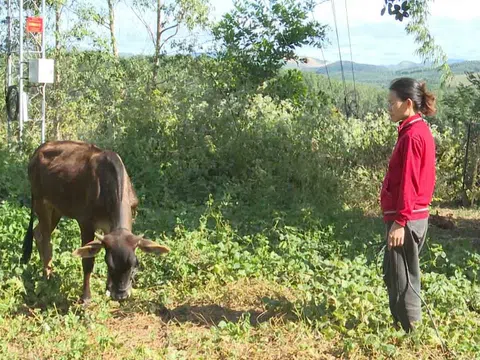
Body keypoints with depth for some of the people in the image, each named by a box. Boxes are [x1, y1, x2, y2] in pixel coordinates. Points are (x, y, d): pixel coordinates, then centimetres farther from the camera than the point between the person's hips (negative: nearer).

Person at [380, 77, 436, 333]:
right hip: (415, 216, 10)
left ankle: (411, 334, 12)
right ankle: (402, 327, 29)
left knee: (402, 279, 1)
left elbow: (408, 183, -21)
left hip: (406, 219, -10)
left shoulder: (412, 135, -18)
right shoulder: (419, 130, 12)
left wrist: (399, 222, -20)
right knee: (395, 275, 18)